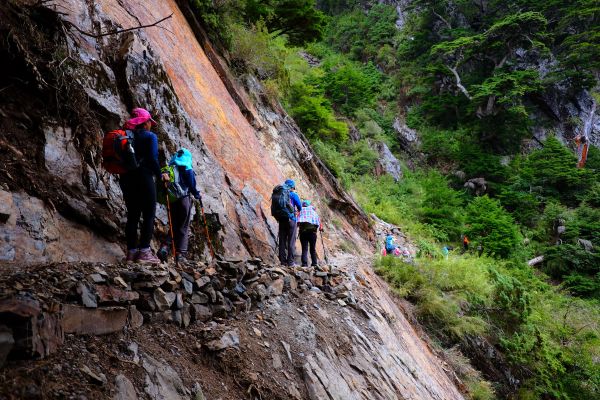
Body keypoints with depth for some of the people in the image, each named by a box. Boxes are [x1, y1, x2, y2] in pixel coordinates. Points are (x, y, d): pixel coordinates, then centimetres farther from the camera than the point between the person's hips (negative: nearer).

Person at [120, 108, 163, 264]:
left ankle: (131, 252, 8)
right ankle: (144, 252, -8)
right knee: (149, 215, -2)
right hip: (144, 178, -6)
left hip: (126, 179, 6)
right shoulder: (150, 136, -4)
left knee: (132, 216, 9)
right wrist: (160, 175, 0)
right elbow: (152, 159, -14)